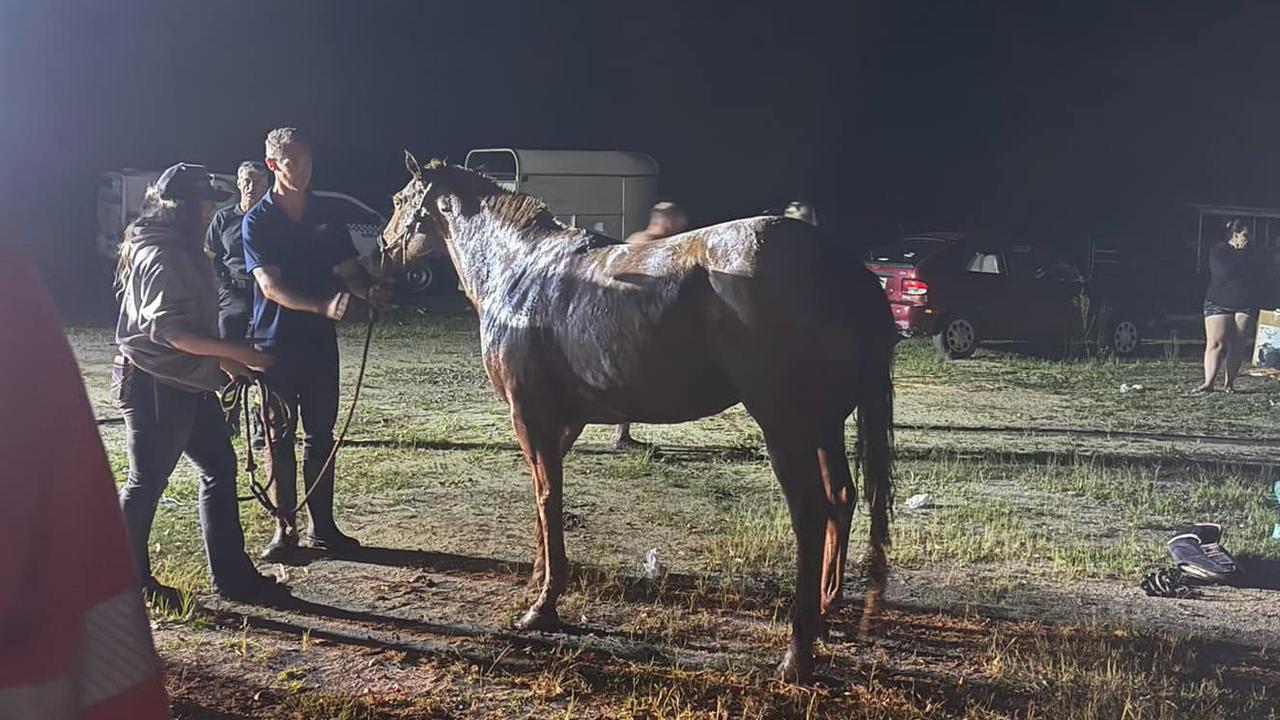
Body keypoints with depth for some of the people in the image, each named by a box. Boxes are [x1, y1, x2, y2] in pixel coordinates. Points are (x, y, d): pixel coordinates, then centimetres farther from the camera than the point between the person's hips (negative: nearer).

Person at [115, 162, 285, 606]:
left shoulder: (184, 252, 14)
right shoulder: (159, 256, -18)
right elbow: (170, 331, -25)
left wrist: (222, 359, 13)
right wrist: (238, 353, -23)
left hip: (189, 384, 10)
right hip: (153, 385, -10)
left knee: (219, 469, 9)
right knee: (148, 481, 3)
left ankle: (231, 576, 15)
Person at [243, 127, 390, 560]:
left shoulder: (326, 219, 7)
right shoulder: (258, 221, -6)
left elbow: (349, 270, 6)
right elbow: (270, 285, -16)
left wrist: (370, 290, -18)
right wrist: (323, 305, -31)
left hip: (320, 342, 4)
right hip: (275, 343, -4)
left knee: (321, 434, 9)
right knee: (280, 438, 4)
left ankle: (322, 526, 19)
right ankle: (285, 528, 13)